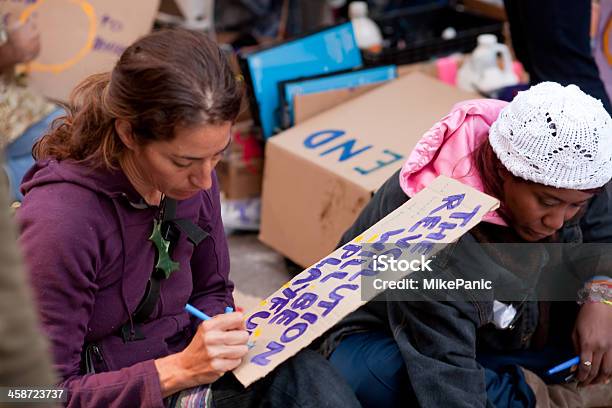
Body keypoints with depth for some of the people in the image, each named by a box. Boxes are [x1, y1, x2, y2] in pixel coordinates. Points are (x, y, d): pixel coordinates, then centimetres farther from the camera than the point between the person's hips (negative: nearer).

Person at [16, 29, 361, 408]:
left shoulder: (196, 179, -6)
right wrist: (179, 369, -26)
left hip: (180, 368, 6)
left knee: (304, 374, -23)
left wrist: (220, 340, -11)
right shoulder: (59, 221, -25)